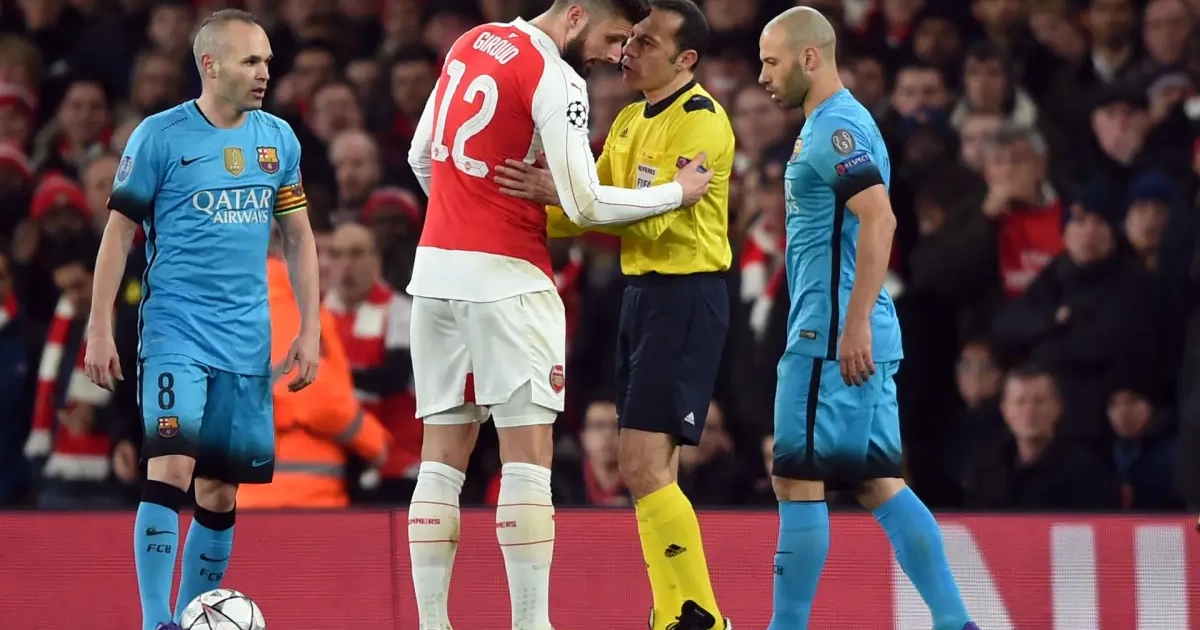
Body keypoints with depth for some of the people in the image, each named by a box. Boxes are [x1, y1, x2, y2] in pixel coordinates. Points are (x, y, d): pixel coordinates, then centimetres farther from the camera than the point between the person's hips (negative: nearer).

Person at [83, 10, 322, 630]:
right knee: (170, 468, -18)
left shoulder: (278, 137, 9)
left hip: (246, 340, 5)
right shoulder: (160, 136, -5)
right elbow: (118, 232, -1)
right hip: (175, 329, -5)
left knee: (220, 491, 7)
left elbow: (298, 236, 15)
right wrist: (99, 329, -5)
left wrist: (310, 329, 9)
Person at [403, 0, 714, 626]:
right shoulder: (556, 80, -12)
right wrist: (677, 193, -1)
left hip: (436, 267, 7)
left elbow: (420, 157, 19)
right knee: (527, 458, -6)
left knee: (443, 458, 7)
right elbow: (585, 204, -13)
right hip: (505, 277, -7)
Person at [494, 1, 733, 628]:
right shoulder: (630, 120, 15)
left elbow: (654, 215, -22)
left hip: (686, 295, -10)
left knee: (643, 466, -15)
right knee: (648, 471, 10)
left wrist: (561, 193, -25)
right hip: (642, 291, 10)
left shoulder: (700, 119, -13)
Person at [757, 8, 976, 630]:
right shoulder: (833, 124, 19)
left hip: (831, 339, -10)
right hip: (851, 339, 10)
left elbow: (879, 218, -23)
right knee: (878, 482, 8)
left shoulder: (836, 128, -12)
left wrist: (855, 323, -27)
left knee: (798, 480, -5)